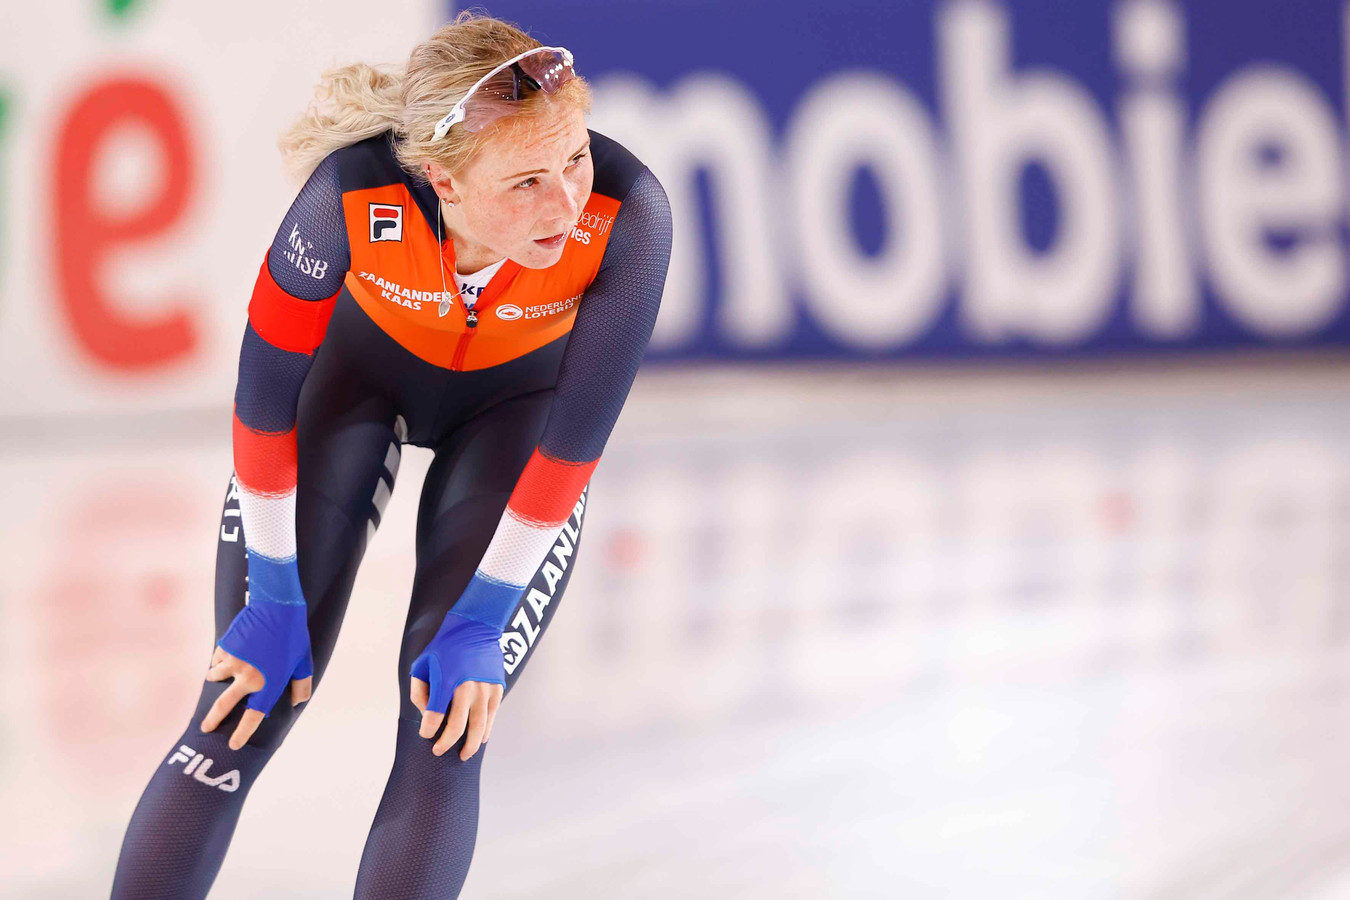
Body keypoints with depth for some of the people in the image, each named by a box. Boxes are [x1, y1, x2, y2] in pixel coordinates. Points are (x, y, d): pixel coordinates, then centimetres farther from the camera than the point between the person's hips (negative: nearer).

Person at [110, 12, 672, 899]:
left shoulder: (627, 214, -36)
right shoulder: (354, 194, -37)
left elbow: (576, 435, -24)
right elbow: (267, 396, -23)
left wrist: (480, 621, -19)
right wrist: (274, 604, -16)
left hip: (514, 401, 0)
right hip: (361, 362, 0)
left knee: (443, 738, -10)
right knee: (242, 718, -7)